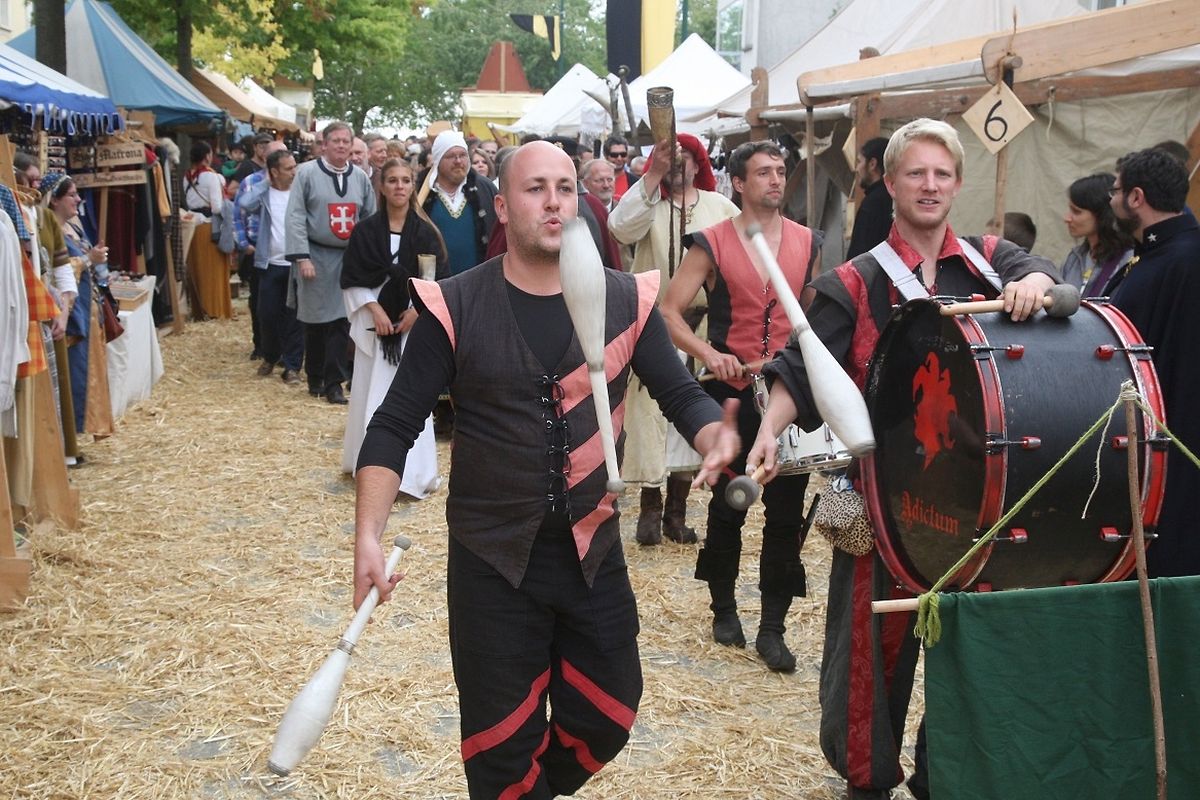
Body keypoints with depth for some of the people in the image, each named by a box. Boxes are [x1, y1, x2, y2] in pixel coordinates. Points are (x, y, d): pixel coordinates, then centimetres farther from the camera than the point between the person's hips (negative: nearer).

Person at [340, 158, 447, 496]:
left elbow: (439, 279, 1)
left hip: (414, 321, 0)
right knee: (372, 392, 4)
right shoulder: (366, 230, 1)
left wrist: (418, 309, -11)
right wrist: (375, 309, -10)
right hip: (374, 320, 1)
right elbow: (352, 278, 0)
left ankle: (412, 471, 0)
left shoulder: (424, 232, 1)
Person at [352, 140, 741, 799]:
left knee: (606, 719, 16)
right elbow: (393, 427, -8)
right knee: (501, 742, 12)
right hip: (491, 559, -2)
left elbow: (681, 393, 2)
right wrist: (368, 535, -20)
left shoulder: (625, 300, -3)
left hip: (594, 552, 3)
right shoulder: (455, 307, -9)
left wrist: (718, 437, -21)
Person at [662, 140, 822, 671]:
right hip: (733, 393, -2)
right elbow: (669, 312, -6)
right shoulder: (712, 244, -4)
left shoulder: (808, 243, 5)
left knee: (786, 512, 1)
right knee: (727, 506, 11)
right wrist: (708, 354, -20)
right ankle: (724, 608, 30)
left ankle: (772, 628, 11)